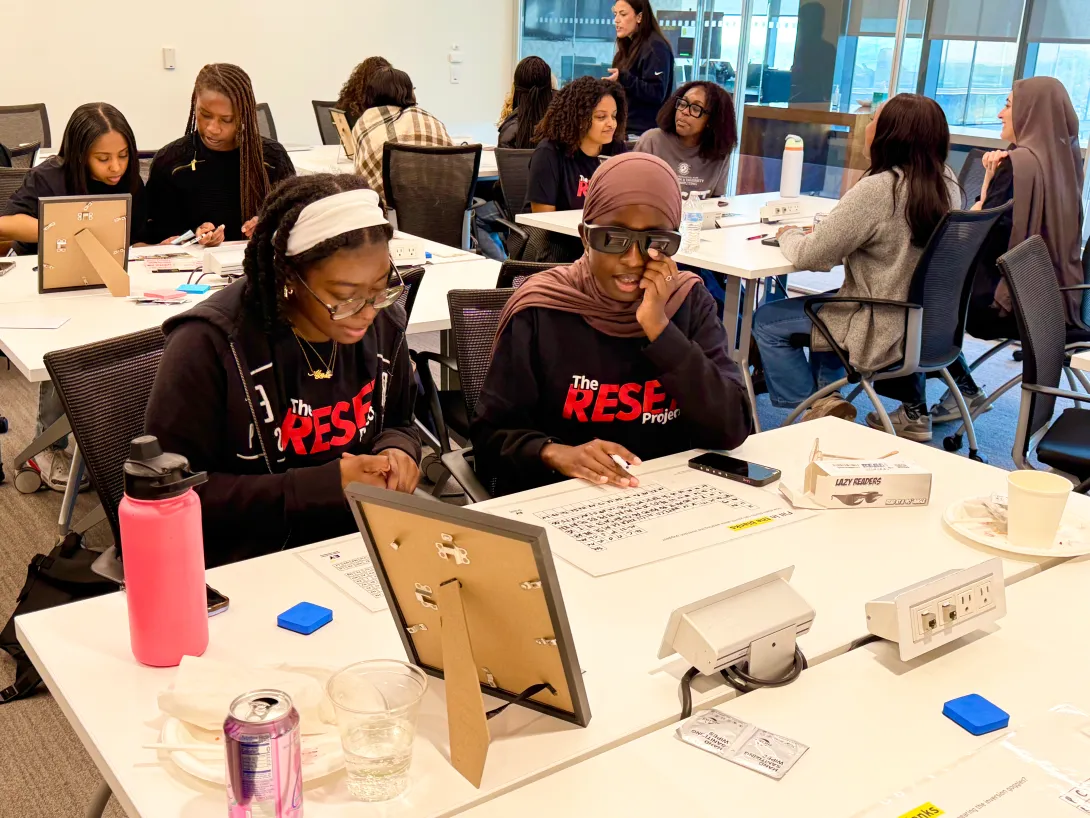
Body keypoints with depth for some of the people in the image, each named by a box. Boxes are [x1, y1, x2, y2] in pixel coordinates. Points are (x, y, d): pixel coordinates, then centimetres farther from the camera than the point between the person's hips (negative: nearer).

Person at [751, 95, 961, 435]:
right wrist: (816, 232, 8)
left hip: (882, 332, -8)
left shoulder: (876, 190, -25)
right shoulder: (946, 183, -1)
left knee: (766, 322, 7)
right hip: (926, 322, 8)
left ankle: (816, 403, 7)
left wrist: (789, 235, 3)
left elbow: (809, 256, -20)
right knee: (824, 302, 32)